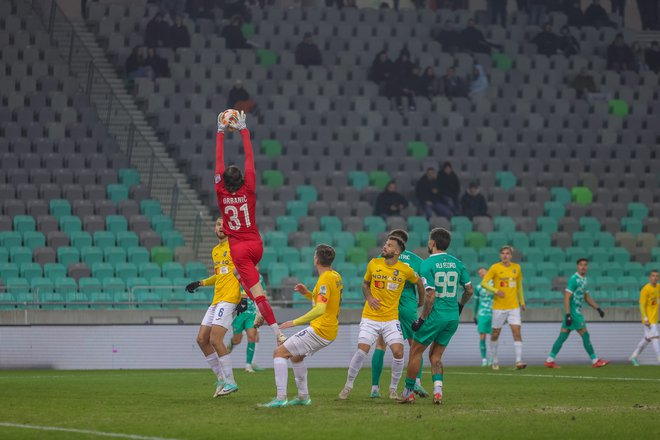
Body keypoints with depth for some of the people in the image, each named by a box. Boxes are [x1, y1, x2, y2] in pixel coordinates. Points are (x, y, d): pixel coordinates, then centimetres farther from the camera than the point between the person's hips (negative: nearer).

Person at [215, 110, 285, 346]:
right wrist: (243, 129, 3)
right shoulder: (249, 190, -7)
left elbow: (219, 162, -4)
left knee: (257, 291, -9)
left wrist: (220, 132, 3)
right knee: (241, 273, 32)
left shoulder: (222, 193, -10)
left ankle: (278, 333, -17)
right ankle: (261, 312, 18)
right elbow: (250, 159, -2)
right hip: (256, 245, 3)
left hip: (239, 248, -3)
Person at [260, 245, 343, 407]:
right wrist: (308, 293, 10)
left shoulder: (325, 280, -19)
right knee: (296, 356, 29)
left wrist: (295, 322, -28)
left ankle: (281, 398, -15)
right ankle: (303, 397, 32)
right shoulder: (336, 276, 10)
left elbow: (320, 309, -31)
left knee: (279, 353, -8)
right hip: (330, 331, 10)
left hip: (319, 331, -10)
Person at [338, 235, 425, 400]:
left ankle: (393, 389, 7)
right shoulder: (373, 264, 0)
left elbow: (418, 281, 16)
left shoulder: (405, 270, -4)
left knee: (398, 352, -14)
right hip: (370, 318, 0)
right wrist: (369, 298, -3)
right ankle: (348, 385, 7)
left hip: (391, 319, 0)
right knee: (362, 350, -13)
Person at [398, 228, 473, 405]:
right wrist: (460, 305, 28)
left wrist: (422, 319, -11)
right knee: (436, 355, 15)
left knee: (416, 352, 9)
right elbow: (469, 290, 10)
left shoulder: (428, 264, -11)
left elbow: (430, 295, -18)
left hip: (435, 315, -6)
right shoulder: (457, 264, 6)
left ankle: (409, 392, 14)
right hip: (453, 317, 6)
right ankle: (438, 390, -5)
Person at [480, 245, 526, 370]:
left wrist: (522, 302, 21)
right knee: (495, 334, 7)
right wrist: (496, 290, -22)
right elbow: (484, 283, -7)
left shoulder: (517, 267, 6)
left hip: (514, 307, 2)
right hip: (498, 307, -2)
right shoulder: (495, 268, -5)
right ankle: (494, 361, 24)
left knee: (517, 332, -12)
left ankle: (519, 361, -16)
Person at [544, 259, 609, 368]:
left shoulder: (585, 280, 14)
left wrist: (598, 308, 18)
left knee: (563, 336, 8)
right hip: (573, 312, -9)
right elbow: (566, 298, -18)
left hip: (577, 312, 9)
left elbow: (587, 298, 25)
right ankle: (595, 361, 2)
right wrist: (568, 315, -23)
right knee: (585, 335, -4)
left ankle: (550, 360, 8)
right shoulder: (573, 280, -14)